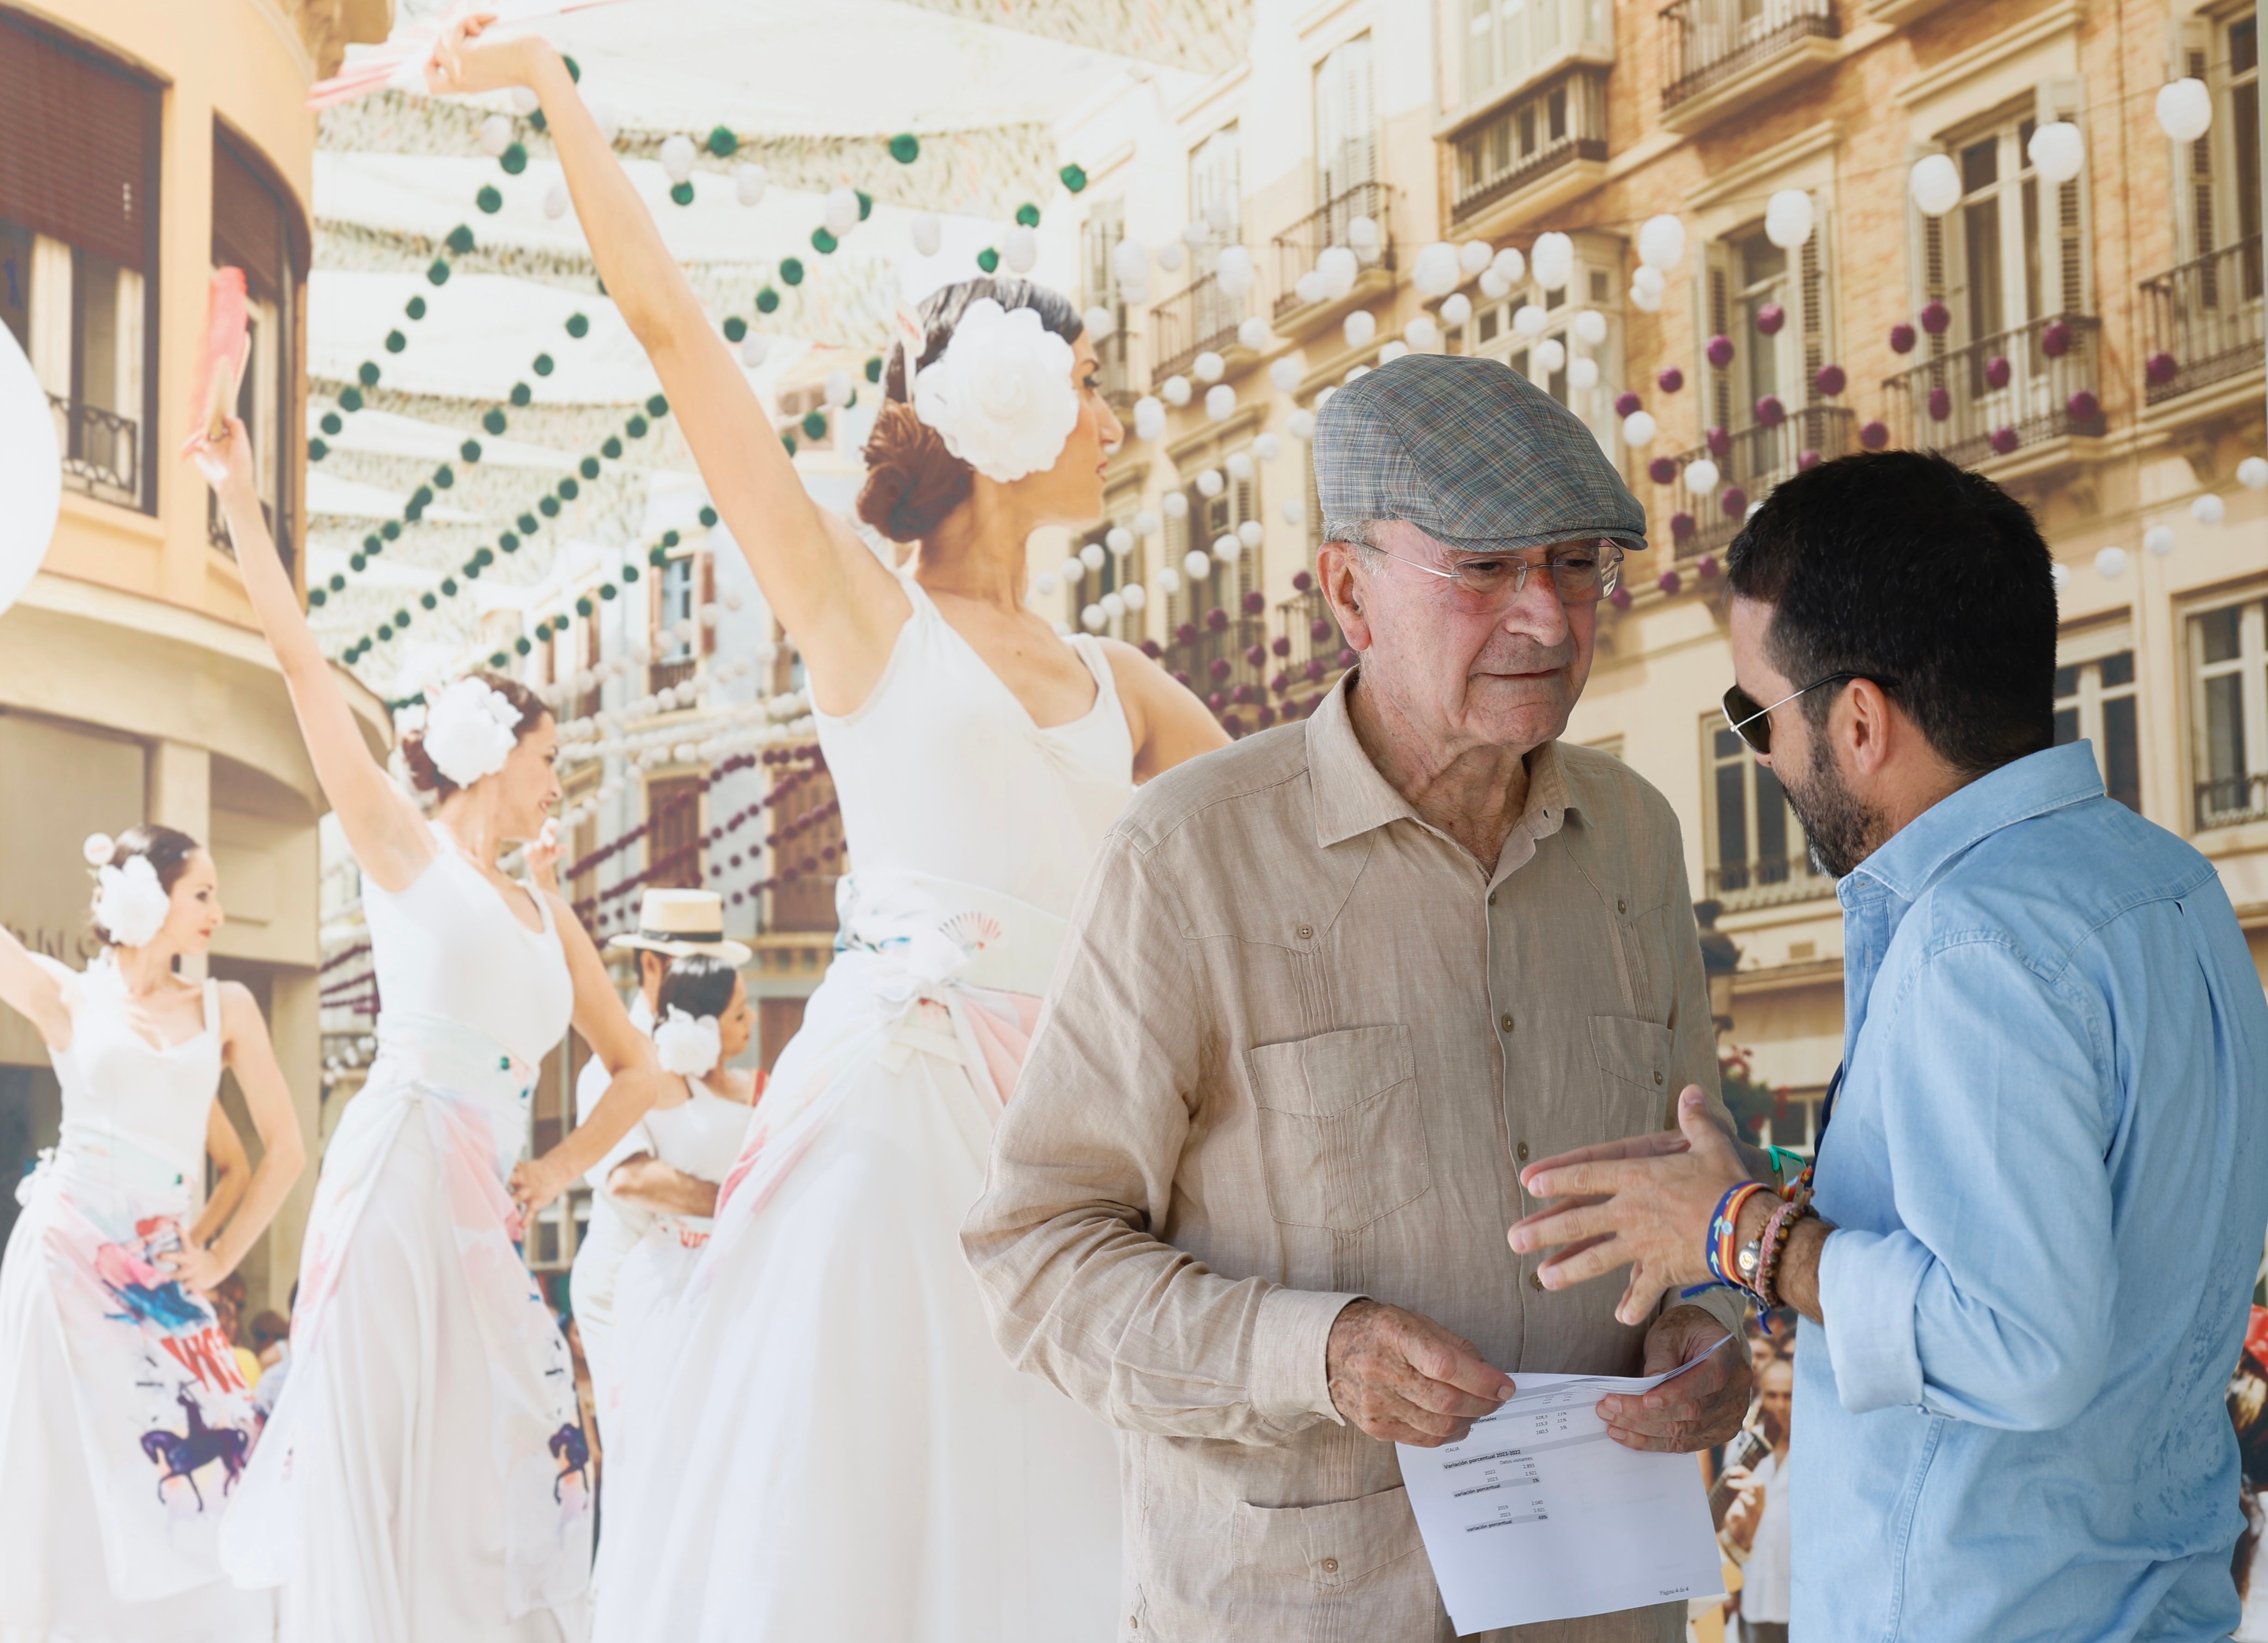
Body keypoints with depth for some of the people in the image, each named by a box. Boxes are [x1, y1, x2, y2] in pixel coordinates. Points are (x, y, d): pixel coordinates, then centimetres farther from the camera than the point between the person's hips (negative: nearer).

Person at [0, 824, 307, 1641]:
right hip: (67, 1257, -2)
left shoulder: (226, 1009, 9)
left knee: (199, 1468, -3)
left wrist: (221, 1257, 3)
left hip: (161, 1273, 2)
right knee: (69, 1476, -2)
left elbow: (285, 1150, 10)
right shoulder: (67, 999, 3)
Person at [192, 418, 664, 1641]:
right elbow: (302, 663, -2)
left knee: (494, 1470, -1)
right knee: (379, 1467, -8)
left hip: (485, 1209, 6)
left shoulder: (549, 920, 20)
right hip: (399, 1174, -6)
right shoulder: (404, 851, 5)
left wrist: (555, 1174, 10)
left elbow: (638, 1070, 25)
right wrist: (241, 505, -7)